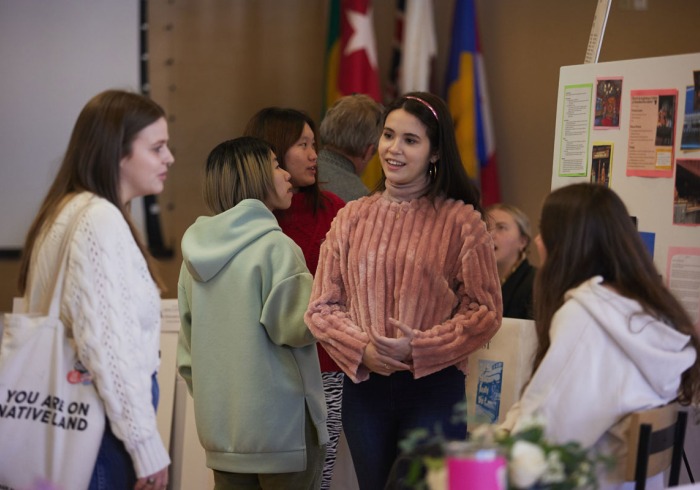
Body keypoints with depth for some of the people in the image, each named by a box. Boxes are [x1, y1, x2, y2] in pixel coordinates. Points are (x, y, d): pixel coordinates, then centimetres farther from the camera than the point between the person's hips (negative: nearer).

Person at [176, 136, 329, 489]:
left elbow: (187, 346, 13)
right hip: (280, 426, -6)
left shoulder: (196, 252, 7)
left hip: (219, 424, 7)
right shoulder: (275, 247, -14)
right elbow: (298, 327, -13)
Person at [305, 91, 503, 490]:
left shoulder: (461, 220, -3)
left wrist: (419, 347, -16)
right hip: (363, 385, 3)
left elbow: (485, 311, -6)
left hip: (434, 387, -3)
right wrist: (362, 348, -13)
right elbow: (322, 306, 5)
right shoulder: (351, 218, 7)